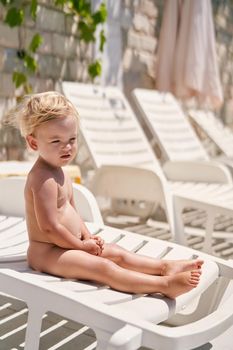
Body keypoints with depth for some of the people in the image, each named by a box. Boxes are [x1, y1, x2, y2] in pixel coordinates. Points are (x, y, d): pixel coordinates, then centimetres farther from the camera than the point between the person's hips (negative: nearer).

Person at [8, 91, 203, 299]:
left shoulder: (58, 173, 11)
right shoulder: (43, 179, -23)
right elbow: (49, 227, -25)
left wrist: (87, 237, 4)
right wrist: (82, 245, -15)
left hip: (65, 245, 11)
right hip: (47, 252, -11)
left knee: (117, 254, 7)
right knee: (103, 267, -21)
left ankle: (165, 267, 7)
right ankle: (165, 285, -28)